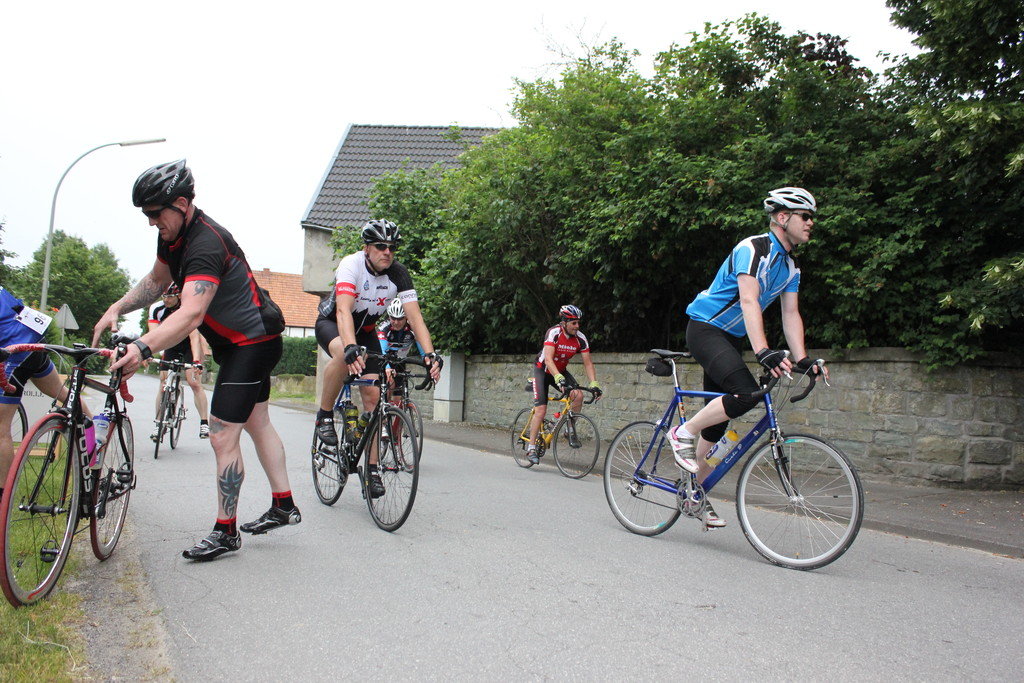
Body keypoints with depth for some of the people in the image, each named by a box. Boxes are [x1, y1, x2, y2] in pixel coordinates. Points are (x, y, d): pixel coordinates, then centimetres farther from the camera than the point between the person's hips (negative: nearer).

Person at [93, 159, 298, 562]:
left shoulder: (206, 245, -30)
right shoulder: (173, 235, 1)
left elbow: (191, 316, -43)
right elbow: (157, 280, 16)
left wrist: (143, 348, -54)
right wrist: (116, 309, 1)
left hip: (253, 343, -11)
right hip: (242, 343, 11)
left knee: (223, 438, -8)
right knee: (257, 423, 19)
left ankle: (226, 531, 5)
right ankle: (283, 506, 32)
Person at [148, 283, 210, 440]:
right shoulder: (156, 309, -20)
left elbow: (194, 337, -37)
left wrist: (196, 361, -50)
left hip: (189, 346, -3)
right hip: (171, 346, 3)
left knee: (194, 382, -16)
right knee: (163, 385, -3)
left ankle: (205, 423, -15)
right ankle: (158, 424, 5)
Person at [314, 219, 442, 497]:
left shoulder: (399, 274, -18)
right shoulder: (351, 265, -29)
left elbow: (415, 317, -25)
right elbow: (344, 310, -43)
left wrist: (430, 354, -41)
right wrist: (351, 347, -60)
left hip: (366, 329, 4)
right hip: (332, 323, -4)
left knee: (372, 394, -10)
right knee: (344, 355, -40)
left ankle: (372, 468, -1)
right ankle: (324, 416, -15)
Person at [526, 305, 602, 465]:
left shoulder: (581, 338, -16)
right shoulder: (554, 333, -29)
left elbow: (588, 363, -13)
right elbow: (548, 359, -39)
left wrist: (594, 384, -25)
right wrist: (559, 379, -52)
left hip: (561, 371, 4)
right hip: (543, 370, -4)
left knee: (578, 395, -22)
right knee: (541, 410, -13)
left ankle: (570, 429, -2)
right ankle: (531, 448, -3)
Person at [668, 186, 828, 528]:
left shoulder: (790, 266, 10)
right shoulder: (753, 249, -18)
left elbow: (790, 314, 6)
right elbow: (749, 301, -30)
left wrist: (802, 359, -8)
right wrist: (764, 352, -41)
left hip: (730, 338, 9)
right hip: (705, 329, -9)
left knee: (719, 417, 8)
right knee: (746, 393, -28)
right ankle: (683, 433, -9)